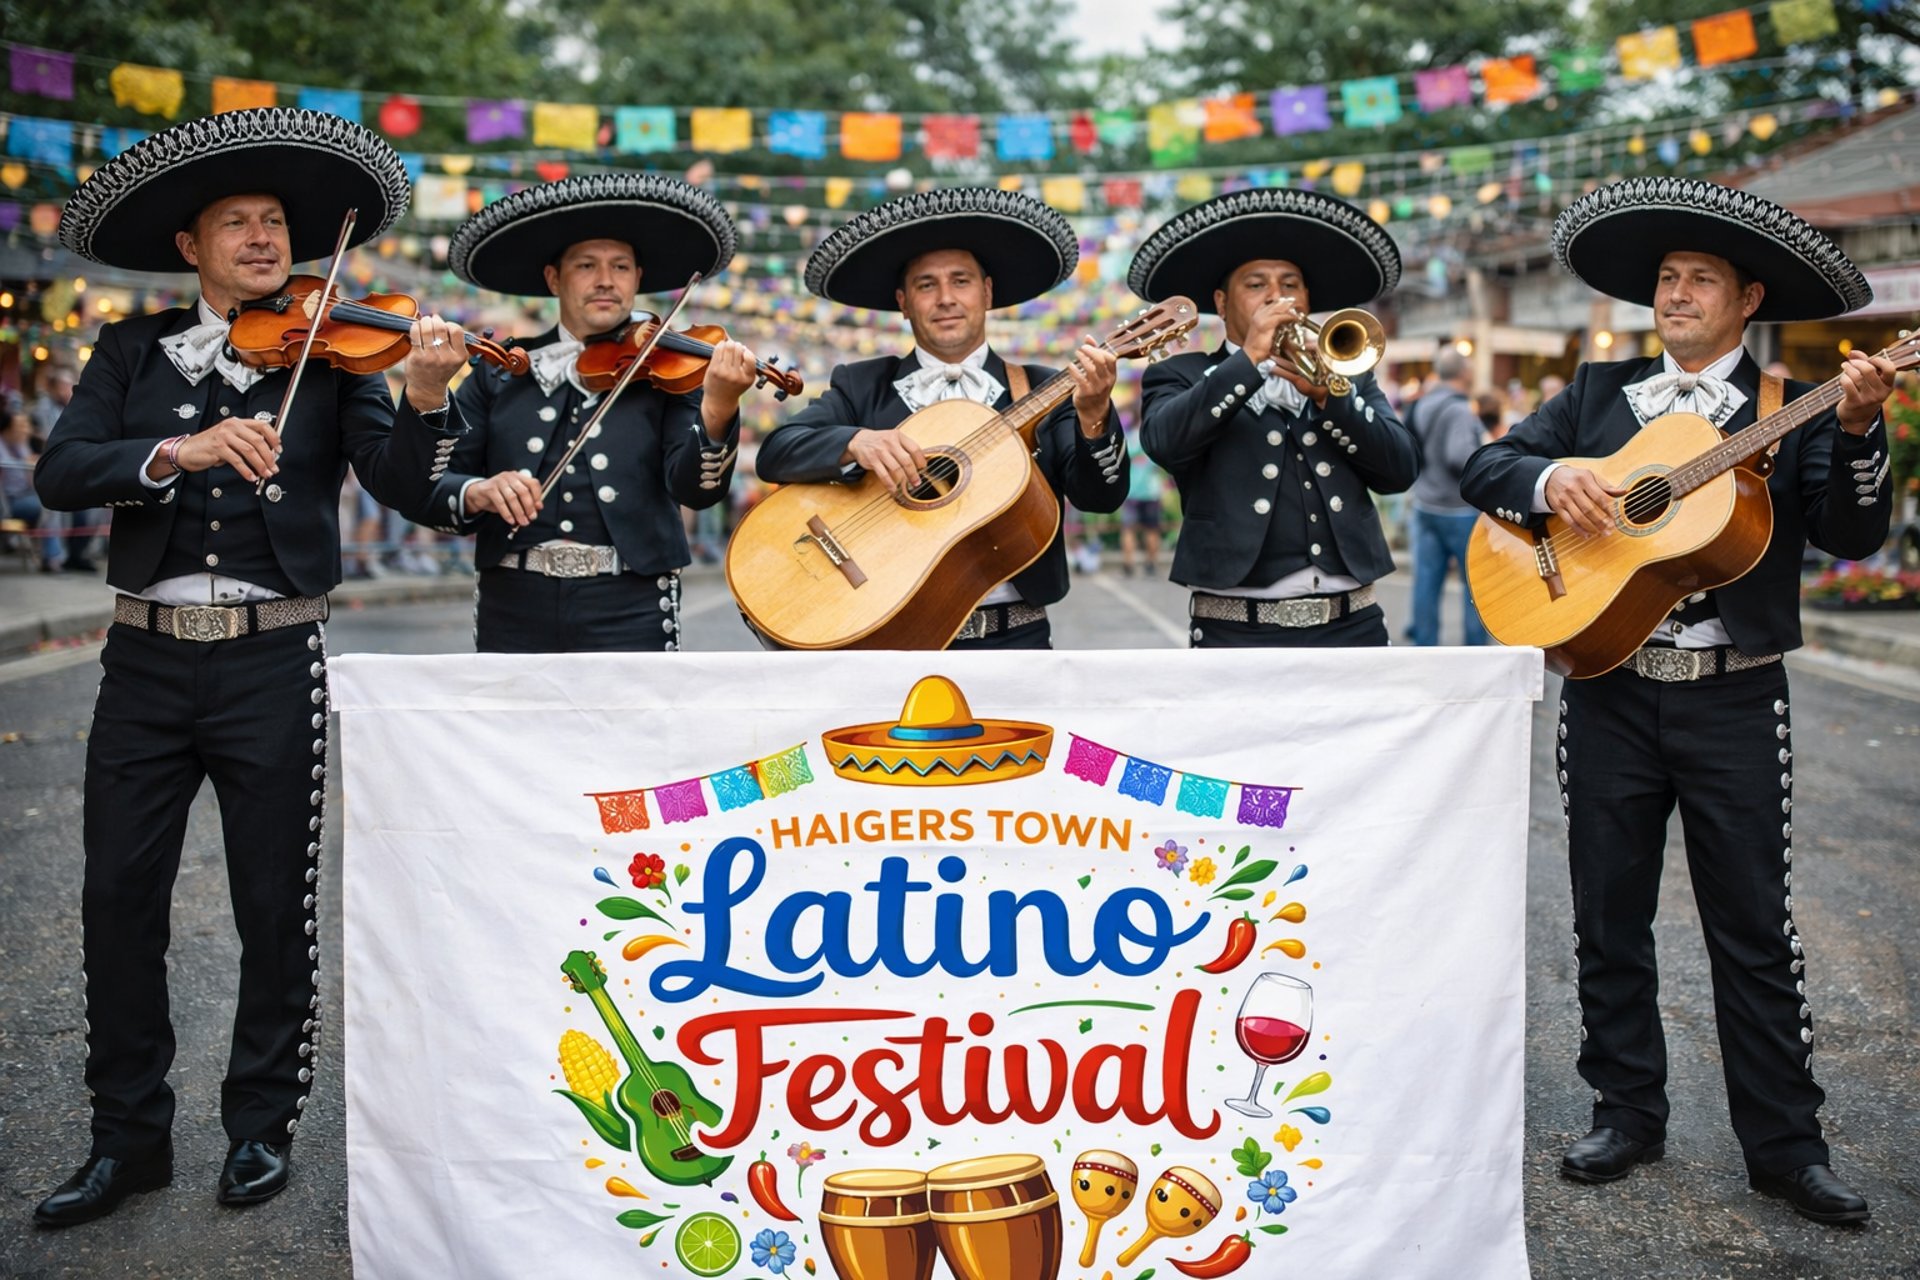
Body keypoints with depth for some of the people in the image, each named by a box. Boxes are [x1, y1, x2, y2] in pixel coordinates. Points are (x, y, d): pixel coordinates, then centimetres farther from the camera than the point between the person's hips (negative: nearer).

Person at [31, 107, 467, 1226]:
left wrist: (427, 399, -27)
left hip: (273, 660, -2)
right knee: (119, 899, 5)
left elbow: (401, 485, -8)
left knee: (276, 905, 6)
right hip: (148, 658, 2)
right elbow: (62, 473, -5)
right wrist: (179, 450, -22)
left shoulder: (328, 356, 4)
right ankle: (130, 1137, 20)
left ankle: (264, 1124, 22)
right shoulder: (133, 354, 9)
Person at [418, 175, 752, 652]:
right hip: (513, 604, 2)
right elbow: (431, 487, 5)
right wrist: (477, 493, -17)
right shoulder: (500, 373, 9)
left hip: (628, 607, -2)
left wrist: (717, 411, -29)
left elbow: (697, 487, -11)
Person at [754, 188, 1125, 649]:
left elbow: (1102, 496, -1)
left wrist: (1094, 415, -19)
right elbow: (774, 455, -2)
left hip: (1011, 634, 0)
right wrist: (856, 442, -20)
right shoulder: (860, 387, 10)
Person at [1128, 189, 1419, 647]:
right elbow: (1164, 441, -13)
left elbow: (1402, 469, 4)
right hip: (1240, 632, -3)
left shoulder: (1348, 373, 17)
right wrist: (1249, 359, -13)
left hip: (1353, 625, 3)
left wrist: (1327, 395, -8)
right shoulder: (1183, 377, 8)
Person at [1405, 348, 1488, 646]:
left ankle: (1424, 647, 7)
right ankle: (1475, 649, 8)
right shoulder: (1459, 410, -18)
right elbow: (1459, 456, -28)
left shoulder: (1423, 405, 8)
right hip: (1459, 509, -7)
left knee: (1427, 581, 6)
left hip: (1425, 506, 7)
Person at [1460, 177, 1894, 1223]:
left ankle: (1784, 1144, 15)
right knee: (1609, 916, 9)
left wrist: (1856, 429, -24)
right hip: (1607, 694, 2)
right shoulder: (1598, 394, 10)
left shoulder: (1789, 413, 3)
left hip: (1733, 698, -2)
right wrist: (1549, 477, -14)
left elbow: (1852, 536, -8)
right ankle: (1627, 1113, 24)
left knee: (1754, 928, 3)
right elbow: (1483, 468, 5)